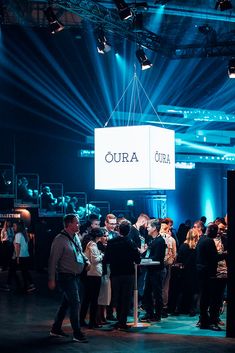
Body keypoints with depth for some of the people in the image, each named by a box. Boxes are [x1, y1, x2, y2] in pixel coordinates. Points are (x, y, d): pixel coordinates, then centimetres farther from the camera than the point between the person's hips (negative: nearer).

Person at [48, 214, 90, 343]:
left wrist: (86, 260, 5)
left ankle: (56, 329, 27)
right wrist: (51, 279, -16)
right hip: (67, 277, -8)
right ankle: (77, 333, -2)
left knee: (66, 303, 15)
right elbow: (53, 261, -16)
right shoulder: (60, 240, -17)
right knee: (75, 303, -9)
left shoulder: (76, 237, 8)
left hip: (76, 276, 8)